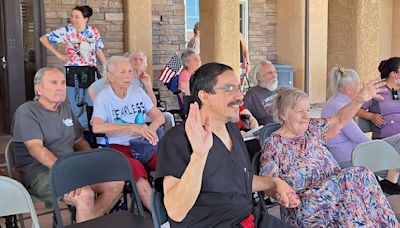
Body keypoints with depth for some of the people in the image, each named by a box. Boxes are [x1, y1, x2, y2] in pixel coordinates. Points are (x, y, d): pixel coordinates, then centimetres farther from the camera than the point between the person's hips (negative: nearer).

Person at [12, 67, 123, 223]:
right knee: (85, 195, -33)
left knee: (116, 183, -11)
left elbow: (79, 141, 25)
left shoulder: (66, 109, 18)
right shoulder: (26, 112, -5)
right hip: (41, 174, -7)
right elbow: (35, 148, -19)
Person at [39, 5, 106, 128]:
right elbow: (43, 39, 1)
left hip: (91, 72, 3)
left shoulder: (93, 31, 4)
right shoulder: (66, 31, -4)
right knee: (76, 109, 1)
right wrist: (59, 55, -3)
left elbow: (99, 51, 12)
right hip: (73, 72, -3)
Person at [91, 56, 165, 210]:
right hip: (117, 147, -4)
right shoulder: (103, 98, -3)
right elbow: (97, 127, -20)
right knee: (136, 168, -36)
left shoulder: (138, 91, 13)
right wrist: (133, 127, -26)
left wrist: (151, 129, -14)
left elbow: (159, 116, 11)